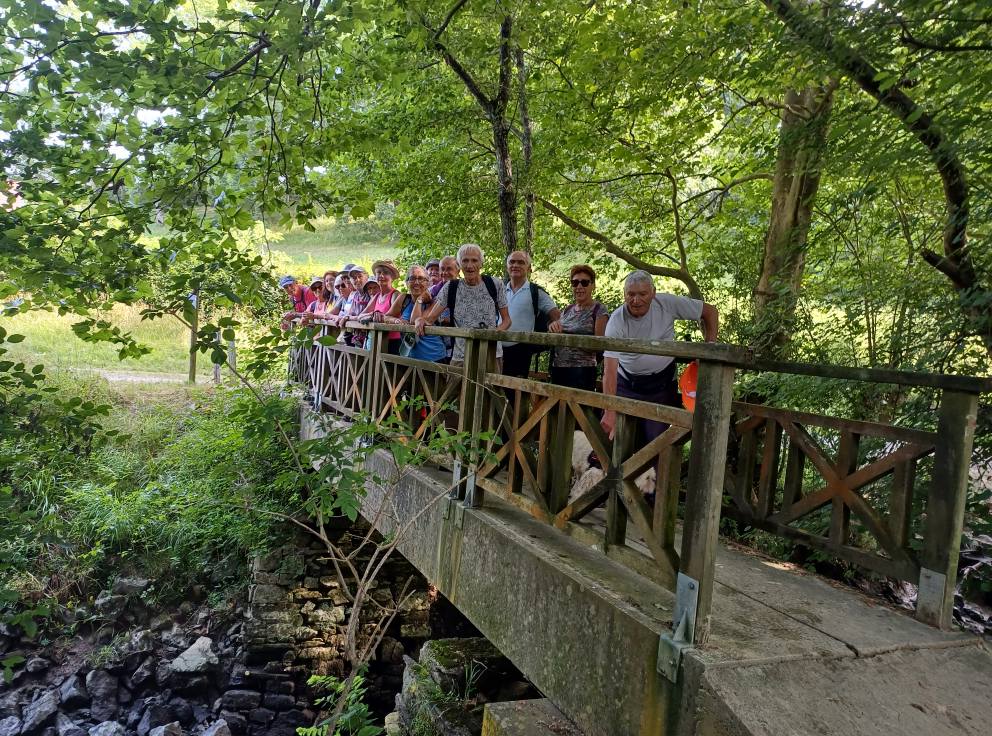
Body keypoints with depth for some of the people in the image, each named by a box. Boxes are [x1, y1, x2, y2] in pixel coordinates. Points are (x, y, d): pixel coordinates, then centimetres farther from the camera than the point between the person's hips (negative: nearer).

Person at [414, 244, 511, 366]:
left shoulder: (495, 284, -1)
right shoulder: (450, 288, 0)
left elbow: (506, 320, 4)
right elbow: (430, 318, -1)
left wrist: (497, 331, -17)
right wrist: (420, 320, -25)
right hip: (460, 358, 1)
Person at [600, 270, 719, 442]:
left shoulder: (667, 304, -14)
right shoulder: (617, 321, -19)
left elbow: (710, 312, -2)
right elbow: (610, 370, -26)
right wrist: (610, 412, -34)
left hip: (662, 384, 1)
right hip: (627, 383, 0)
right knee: (611, 436, -5)